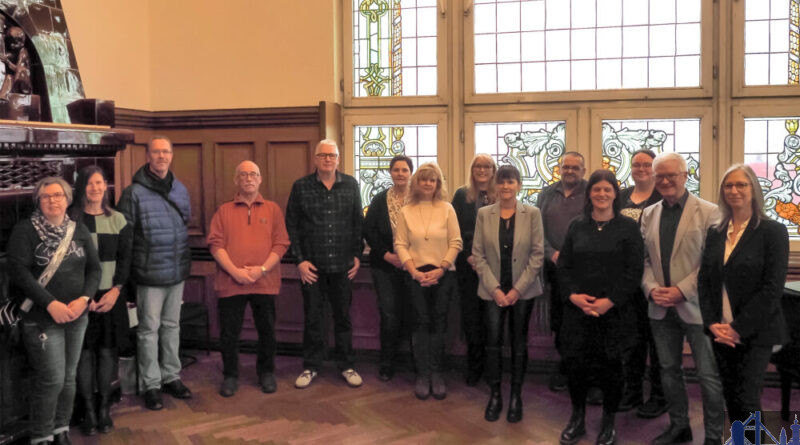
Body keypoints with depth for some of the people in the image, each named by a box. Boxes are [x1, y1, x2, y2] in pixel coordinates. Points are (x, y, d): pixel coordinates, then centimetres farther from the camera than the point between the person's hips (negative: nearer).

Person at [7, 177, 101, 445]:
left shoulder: (79, 230, 9)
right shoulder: (25, 230, -4)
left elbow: (94, 268, 7)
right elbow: (19, 272, -13)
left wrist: (84, 298, -11)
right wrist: (51, 304, -19)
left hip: (77, 317, 4)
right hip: (42, 319, -4)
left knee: (69, 377, 10)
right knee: (52, 380, -5)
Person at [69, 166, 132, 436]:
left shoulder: (117, 220, 6)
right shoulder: (71, 219, -1)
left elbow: (125, 259, 5)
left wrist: (115, 290, -7)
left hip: (111, 295, 2)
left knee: (107, 350, 5)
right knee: (85, 351, 1)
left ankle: (104, 408, 18)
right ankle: (88, 410, 14)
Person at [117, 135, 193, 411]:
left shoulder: (180, 190, 7)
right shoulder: (134, 193, -11)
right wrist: (127, 273, -10)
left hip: (177, 273, 6)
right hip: (150, 274, -5)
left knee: (172, 326, 16)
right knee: (149, 330, 4)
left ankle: (171, 377, 28)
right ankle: (151, 385, 15)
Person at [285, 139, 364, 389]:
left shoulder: (351, 185, 4)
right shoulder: (301, 187, -1)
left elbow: (358, 222, 9)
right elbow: (291, 226, 1)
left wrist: (357, 255, 3)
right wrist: (299, 260, -5)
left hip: (343, 264, 1)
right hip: (312, 266, -1)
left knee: (343, 316, 10)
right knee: (312, 317, 8)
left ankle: (346, 366, 23)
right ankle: (311, 366, 21)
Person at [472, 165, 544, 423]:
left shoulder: (532, 214, -2)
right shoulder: (484, 214, 1)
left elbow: (538, 254, -3)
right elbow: (478, 254, 0)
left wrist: (518, 289, -9)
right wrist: (495, 288, -8)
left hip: (522, 291, 0)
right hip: (493, 291, 0)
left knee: (519, 343, 8)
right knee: (493, 342, -1)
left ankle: (516, 396, 21)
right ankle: (494, 395, 15)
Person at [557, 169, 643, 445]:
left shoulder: (628, 227, 0)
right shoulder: (576, 226, 9)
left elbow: (634, 271, -5)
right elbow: (564, 266, 7)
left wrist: (609, 301, -14)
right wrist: (572, 295, -10)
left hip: (614, 310, -2)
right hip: (577, 309, 2)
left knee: (610, 365, 5)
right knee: (575, 362, 1)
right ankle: (577, 419, 21)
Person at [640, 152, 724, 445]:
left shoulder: (708, 212, -6)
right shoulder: (649, 214, 9)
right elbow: (645, 258, 10)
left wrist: (682, 291, -17)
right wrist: (652, 288, -7)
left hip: (696, 306, -5)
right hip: (661, 308, 5)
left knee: (709, 375, 2)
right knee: (669, 369, 15)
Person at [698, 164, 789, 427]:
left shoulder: (772, 231, -5)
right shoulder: (715, 233, 9)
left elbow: (772, 287, -12)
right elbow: (704, 280, 8)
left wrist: (739, 327, -15)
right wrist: (712, 323, -6)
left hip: (754, 333, -4)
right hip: (722, 332, 5)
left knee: (746, 400, -6)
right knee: (730, 396, 10)